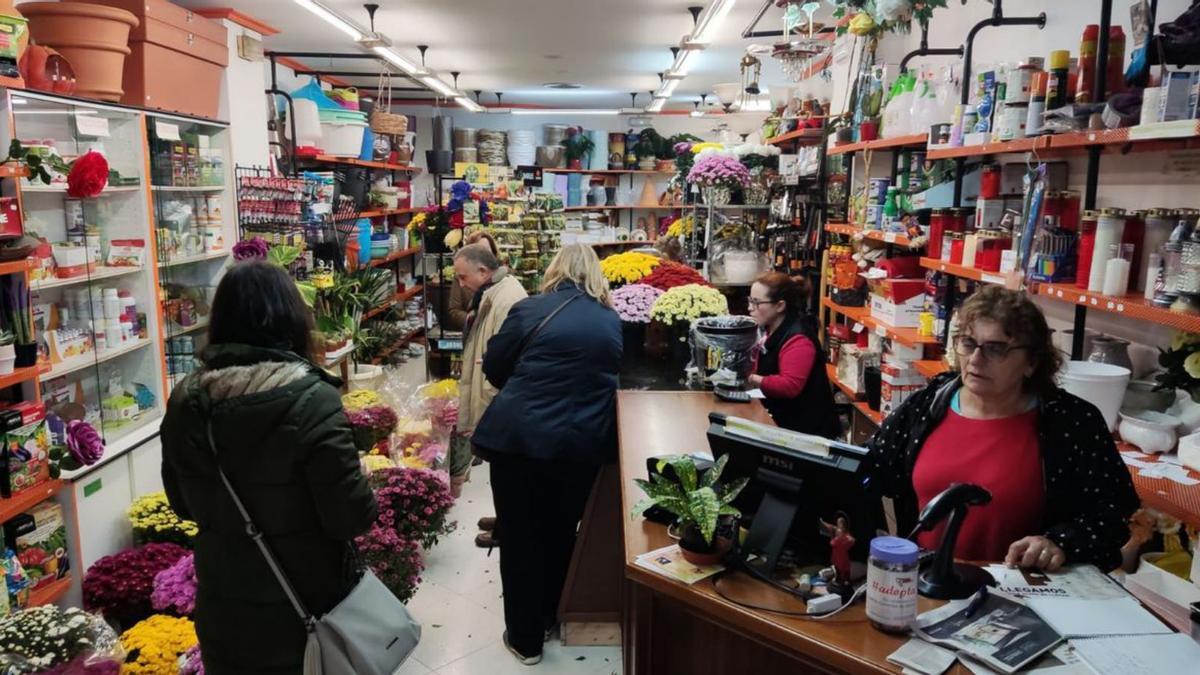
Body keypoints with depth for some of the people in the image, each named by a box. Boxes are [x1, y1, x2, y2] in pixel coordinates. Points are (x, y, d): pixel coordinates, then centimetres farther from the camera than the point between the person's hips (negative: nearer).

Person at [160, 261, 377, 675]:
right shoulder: (310, 398, -24)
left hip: (222, 606, 5)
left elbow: (183, 506, 7)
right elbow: (351, 516, -22)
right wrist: (367, 504, -1)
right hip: (303, 606, -4)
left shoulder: (185, 401, -7)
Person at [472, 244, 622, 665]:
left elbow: (493, 369, 5)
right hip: (581, 443, 4)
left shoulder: (530, 310, -5)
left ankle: (525, 638, 21)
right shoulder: (612, 322, 6)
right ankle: (548, 615, 40)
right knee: (560, 533, 22)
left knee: (519, 537, 11)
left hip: (518, 437, -3)